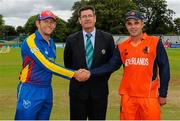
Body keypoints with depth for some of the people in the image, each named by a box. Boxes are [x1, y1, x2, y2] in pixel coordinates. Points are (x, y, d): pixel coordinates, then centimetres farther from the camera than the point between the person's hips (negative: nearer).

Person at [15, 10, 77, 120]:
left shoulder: (52, 43, 10)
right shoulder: (31, 41, -14)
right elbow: (46, 65, -21)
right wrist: (73, 74, -19)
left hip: (47, 90, 7)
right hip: (30, 91, -7)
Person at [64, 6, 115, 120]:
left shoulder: (107, 38, -2)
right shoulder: (72, 39, 0)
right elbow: (67, 63, 13)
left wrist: (103, 80, 5)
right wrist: (75, 76, 8)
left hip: (99, 90, 0)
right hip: (78, 89, 0)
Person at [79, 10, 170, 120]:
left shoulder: (155, 43, -2)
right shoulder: (121, 47, 7)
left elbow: (164, 68, 0)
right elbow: (110, 66, 3)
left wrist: (163, 94, -1)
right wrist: (90, 73, -10)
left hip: (149, 97, -2)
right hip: (128, 96, 3)